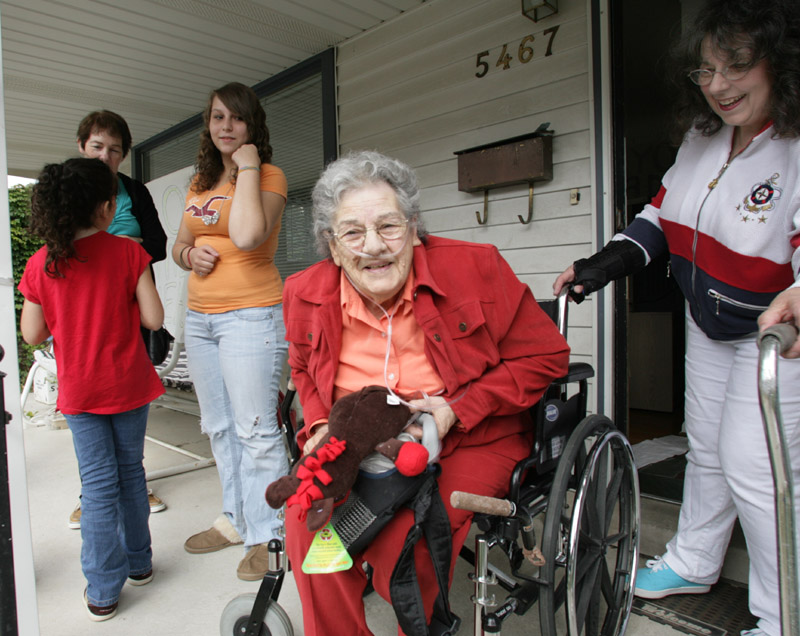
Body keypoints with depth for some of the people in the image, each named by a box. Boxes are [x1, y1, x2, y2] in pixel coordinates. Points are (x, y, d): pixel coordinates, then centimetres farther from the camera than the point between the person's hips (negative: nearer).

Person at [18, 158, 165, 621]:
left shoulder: (40, 264, -6)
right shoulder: (128, 252, -11)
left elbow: (33, 334, -1)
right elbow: (153, 318, -12)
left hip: (79, 390, 1)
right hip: (129, 384, -1)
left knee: (99, 484, 8)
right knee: (131, 470, 16)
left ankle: (103, 592, 17)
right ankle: (138, 562, 32)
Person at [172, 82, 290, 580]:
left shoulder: (269, 176, -5)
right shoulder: (201, 182, 16)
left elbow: (248, 236, -24)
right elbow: (179, 245, 23)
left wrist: (248, 167, -14)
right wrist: (190, 254, -1)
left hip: (251, 314, -8)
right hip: (200, 315, 8)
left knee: (256, 429, -3)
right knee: (220, 427, 15)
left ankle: (268, 534, 13)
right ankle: (237, 519, 32)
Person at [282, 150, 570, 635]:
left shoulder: (476, 268, -13)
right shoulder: (306, 294, -1)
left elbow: (546, 356, -6)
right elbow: (304, 369, 20)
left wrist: (457, 410, -14)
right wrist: (320, 424, 0)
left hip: (469, 440, -3)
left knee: (405, 546, -25)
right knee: (307, 515, -21)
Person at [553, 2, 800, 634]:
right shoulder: (704, 136, -3)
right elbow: (664, 212, 6)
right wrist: (608, 262, -4)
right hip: (709, 323, 7)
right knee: (705, 446, 18)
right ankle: (693, 563, 40)